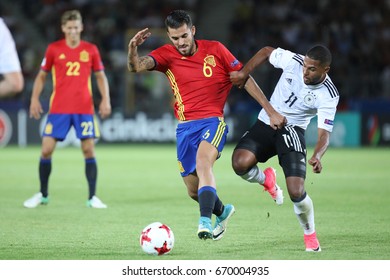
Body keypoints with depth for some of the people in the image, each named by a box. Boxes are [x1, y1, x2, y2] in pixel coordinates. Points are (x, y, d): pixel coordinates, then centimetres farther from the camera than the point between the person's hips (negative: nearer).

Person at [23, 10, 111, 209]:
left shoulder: (91, 50, 5)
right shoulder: (53, 49, 4)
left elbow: (100, 76, 10)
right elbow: (41, 75, 11)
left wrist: (105, 99, -3)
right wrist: (35, 99, 0)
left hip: (85, 109, 0)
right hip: (58, 108, 0)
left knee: (89, 150, -5)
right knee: (46, 150, -3)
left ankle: (92, 197, 2)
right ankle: (43, 195, 14)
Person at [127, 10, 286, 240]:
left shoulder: (215, 50, -3)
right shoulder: (166, 55, -1)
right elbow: (137, 67, -19)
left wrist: (271, 111, 0)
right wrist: (133, 50, -43)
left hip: (213, 120, -3)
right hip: (185, 126, 3)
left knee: (203, 163, -33)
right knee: (194, 191, 10)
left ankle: (205, 222, -43)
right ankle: (222, 212, 40)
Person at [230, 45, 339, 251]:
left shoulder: (328, 96, -19)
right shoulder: (292, 61, -15)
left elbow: (324, 133, -20)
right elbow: (266, 51, 5)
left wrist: (317, 156, -40)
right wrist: (244, 72, -6)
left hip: (292, 130, -2)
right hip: (265, 123, 2)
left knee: (296, 193, -17)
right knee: (240, 163, -27)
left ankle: (310, 234, 15)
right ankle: (265, 180, 11)